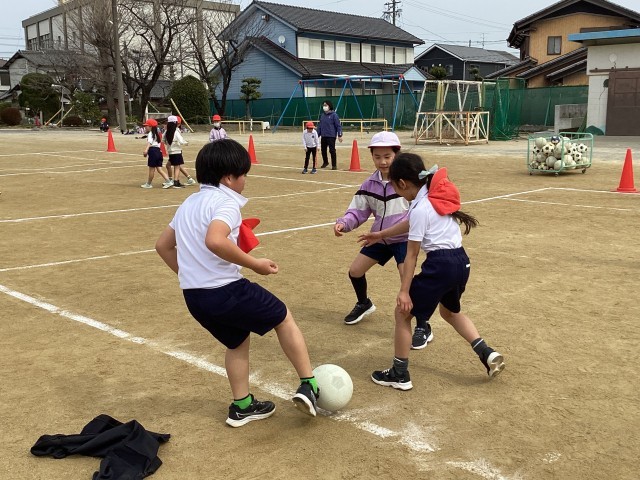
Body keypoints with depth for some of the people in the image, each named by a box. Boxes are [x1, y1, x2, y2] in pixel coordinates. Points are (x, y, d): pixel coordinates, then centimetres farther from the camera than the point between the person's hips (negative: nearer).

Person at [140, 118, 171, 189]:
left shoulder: (150, 134, -6)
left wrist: (146, 150, -42)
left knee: (151, 169, 2)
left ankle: (148, 184, 12)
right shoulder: (156, 134, 22)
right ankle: (167, 181, -6)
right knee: (159, 169, 6)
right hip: (158, 151, 9)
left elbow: (149, 142, -25)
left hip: (153, 151, -9)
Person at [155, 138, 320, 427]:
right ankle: (308, 386, 12)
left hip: (193, 295, 8)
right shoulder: (225, 202, -12)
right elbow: (215, 241, -31)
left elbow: (163, 245, 21)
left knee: (238, 340, 28)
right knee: (284, 318, 13)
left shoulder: (189, 203, 16)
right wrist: (255, 264, -23)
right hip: (225, 290, -8)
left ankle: (242, 407, 33)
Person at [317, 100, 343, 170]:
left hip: (331, 136, -6)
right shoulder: (322, 115, 11)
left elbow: (338, 125, -9)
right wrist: (318, 135, 14)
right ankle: (325, 162, 34)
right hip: (323, 136, 6)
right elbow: (320, 125, 17)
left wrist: (339, 135, -14)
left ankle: (334, 165, 4)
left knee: (332, 151, -5)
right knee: (323, 150, 13)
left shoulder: (334, 115, -6)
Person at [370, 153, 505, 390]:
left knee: (403, 312, 5)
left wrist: (404, 291, -10)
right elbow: (410, 225, 24)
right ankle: (488, 354, 23)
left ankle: (399, 374, 12)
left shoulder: (420, 209, -14)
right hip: (462, 261, 9)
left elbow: (412, 254, -13)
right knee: (450, 311, 32)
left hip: (440, 265, -9)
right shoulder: (437, 194, 11)